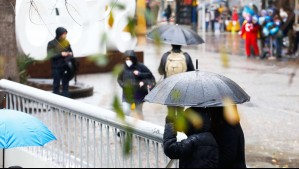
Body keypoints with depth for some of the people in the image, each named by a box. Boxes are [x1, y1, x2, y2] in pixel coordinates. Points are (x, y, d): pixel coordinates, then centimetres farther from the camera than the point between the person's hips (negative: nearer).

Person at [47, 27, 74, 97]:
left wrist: (70, 54, -5)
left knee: (66, 84, 9)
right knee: (56, 84, 0)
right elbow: (50, 55, -14)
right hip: (56, 67, -4)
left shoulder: (66, 42, 6)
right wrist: (60, 54, -22)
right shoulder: (52, 44, -7)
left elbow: (70, 51, 18)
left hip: (66, 66, 4)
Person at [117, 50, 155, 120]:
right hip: (127, 94, 1)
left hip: (138, 94, -1)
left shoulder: (140, 66, -9)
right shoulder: (124, 68, -3)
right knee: (125, 111, -11)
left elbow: (150, 75, -5)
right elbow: (119, 79, 10)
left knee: (139, 111, 13)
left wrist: (140, 74, -19)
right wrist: (123, 85, -8)